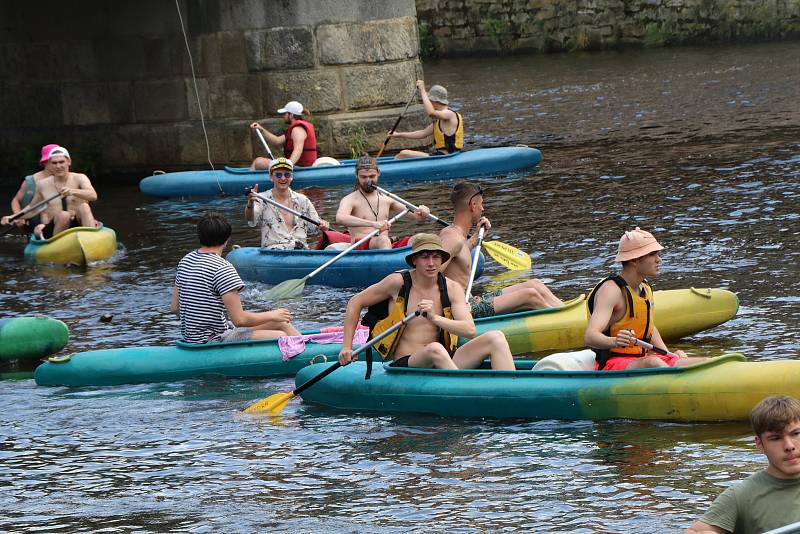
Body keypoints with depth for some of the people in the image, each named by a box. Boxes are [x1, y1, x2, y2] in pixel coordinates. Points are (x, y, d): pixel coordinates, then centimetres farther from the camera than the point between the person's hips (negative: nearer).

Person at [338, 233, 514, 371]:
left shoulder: (452, 288, 5)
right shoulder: (398, 282, -3)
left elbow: (470, 330, -9)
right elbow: (355, 303, 7)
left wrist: (435, 318, -26)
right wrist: (347, 347, 3)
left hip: (444, 363, 4)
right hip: (405, 366, -4)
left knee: (496, 337, -16)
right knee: (435, 349, -39)